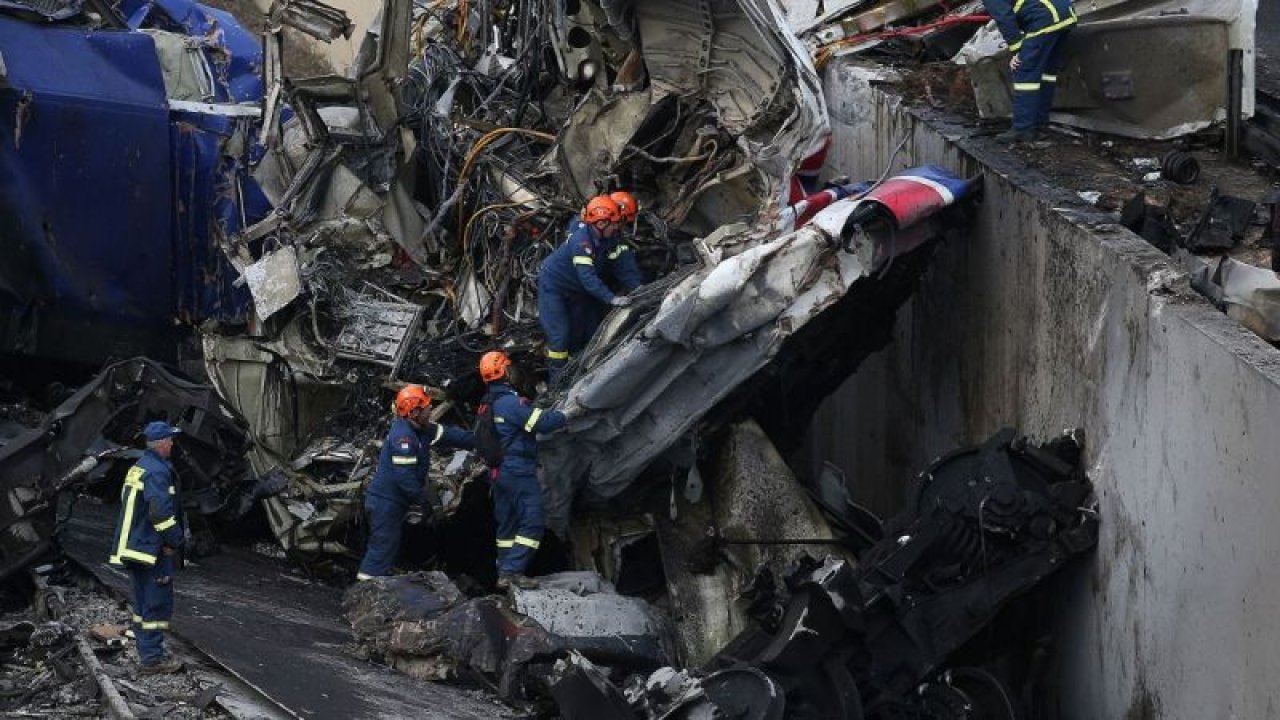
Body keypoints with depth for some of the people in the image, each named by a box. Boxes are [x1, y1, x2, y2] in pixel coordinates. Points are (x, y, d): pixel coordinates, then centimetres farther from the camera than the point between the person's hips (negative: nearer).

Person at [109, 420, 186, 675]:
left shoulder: (137, 468, 14)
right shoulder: (157, 471, -17)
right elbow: (161, 512, -25)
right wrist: (175, 541, -13)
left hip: (132, 547, 10)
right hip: (151, 549, -10)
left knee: (143, 603, 15)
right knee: (157, 603, -6)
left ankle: (148, 653, 20)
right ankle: (153, 658, -6)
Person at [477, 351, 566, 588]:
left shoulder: (488, 404, 11)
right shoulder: (511, 402, -19)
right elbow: (542, 422, -23)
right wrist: (563, 416, -5)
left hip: (499, 471, 9)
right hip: (519, 471, -9)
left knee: (507, 523, 16)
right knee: (532, 522, -8)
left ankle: (504, 572, 19)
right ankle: (513, 571, -15)